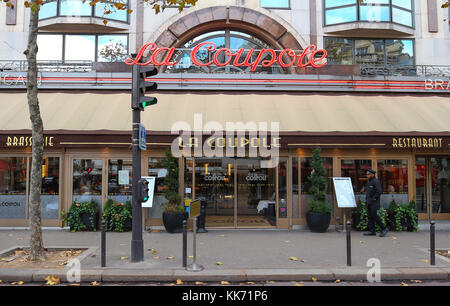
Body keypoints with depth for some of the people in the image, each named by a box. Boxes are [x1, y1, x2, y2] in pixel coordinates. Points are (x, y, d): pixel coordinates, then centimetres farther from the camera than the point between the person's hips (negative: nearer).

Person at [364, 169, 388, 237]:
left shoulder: (376, 181, -11)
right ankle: (372, 231, 6)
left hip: (374, 202, -9)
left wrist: (373, 199, -17)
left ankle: (384, 229, -1)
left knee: (374, 215, -13)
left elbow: (379, 192, -20)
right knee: (370, 216, 5)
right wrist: (367, 199, 13)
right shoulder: (368, 182, 18)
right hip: (369, 202, 9)